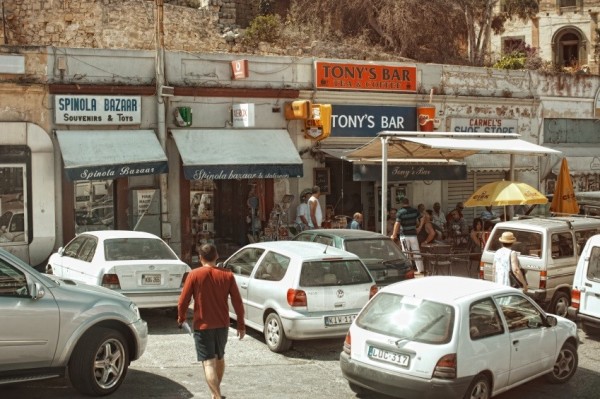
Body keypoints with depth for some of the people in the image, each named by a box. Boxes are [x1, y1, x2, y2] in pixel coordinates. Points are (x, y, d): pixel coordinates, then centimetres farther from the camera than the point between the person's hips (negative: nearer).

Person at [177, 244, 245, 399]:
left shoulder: (194, 275, -9)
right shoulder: (227, 275, -2)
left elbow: (183, 301, -7)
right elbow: (237, 302, -2)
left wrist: (181, 318, 11)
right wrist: (241, 324, 7)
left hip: (202, 326, -4)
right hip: (222, 325, 4)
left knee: (208, 363, -4)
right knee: (219, 358, 23)